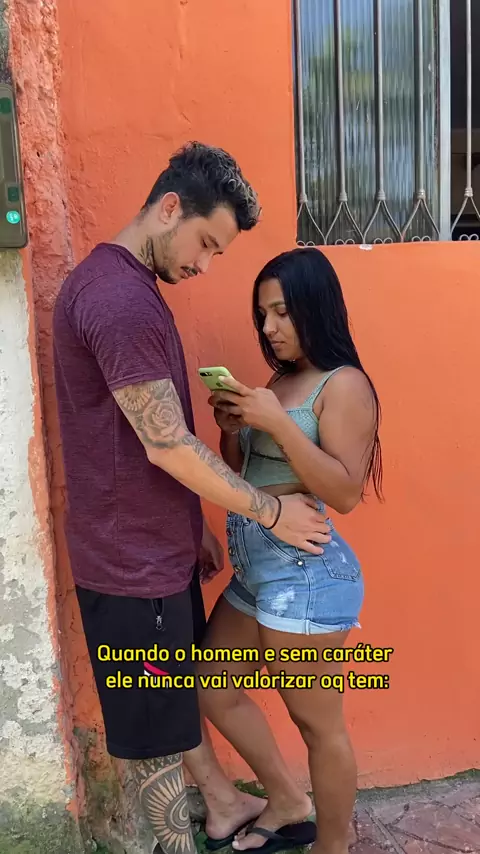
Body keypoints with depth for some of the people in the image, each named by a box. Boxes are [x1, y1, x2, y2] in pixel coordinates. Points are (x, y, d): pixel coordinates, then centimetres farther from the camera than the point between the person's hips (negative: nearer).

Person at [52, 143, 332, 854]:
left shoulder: (122, 285, 11)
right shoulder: (119, 297, -23)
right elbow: (167, 445, -24)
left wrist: (194, 526, 16)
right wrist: (271, 511, -12)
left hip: (159, 546, 10)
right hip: (133, 563, -10)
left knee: (184, 691, 26)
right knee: (156, 738, 10)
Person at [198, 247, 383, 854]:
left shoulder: (344, 385, -11)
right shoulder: (279, 380, 13)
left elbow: (346, 493, -20)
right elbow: (240, 476, 18)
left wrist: (278, 423, -23)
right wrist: (231, 429, -1)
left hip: (305, 573, -10)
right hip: (255, 570, 10)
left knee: (317, 722, 6)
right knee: (213, 691, 20)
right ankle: (286, 801, 38)